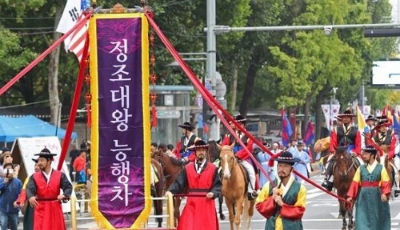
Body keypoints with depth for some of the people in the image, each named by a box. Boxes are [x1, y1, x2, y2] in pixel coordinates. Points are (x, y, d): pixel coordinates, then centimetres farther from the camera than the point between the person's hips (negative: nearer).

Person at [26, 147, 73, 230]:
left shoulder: (60, 175, 2)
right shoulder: (35, 177, 2)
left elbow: (68, 187, -8)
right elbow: (29, 189, -12)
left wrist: (64, 195, -30)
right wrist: (30, 197, -36)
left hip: (55, 209, 1)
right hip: (41, 209, -1)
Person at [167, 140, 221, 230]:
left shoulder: (213, 168, 5)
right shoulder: (187, 168, 7)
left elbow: (218, 185, 2)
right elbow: (179, 183, 2)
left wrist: (213, 193, -18)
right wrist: (170, 191, -15)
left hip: (207, 203, 0)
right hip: (192, 204, 1)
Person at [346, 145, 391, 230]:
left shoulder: (381, 168, 1)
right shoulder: (361, 169, 6)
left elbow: (386, 183, -6)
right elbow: (355, 183, 2)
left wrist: (385, 194, -23)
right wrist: (351, 196, -8)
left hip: (377, 198, -1)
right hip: (363, 197, 1)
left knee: (377, 218, 8)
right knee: (363, 219, -3)